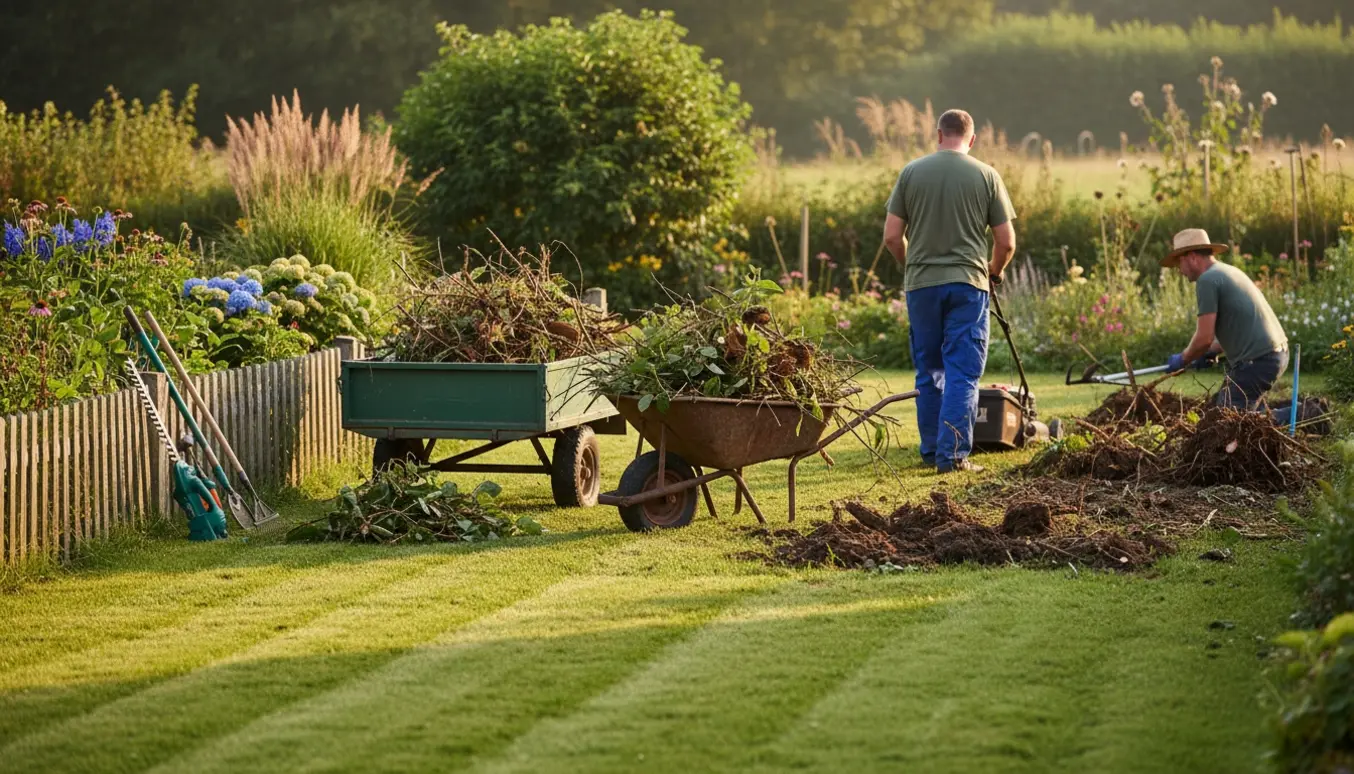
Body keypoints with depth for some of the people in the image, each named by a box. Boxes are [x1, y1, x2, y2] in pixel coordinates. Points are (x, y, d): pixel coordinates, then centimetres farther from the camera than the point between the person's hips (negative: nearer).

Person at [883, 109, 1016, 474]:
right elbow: (1006, 242, 0)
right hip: (968, 283, -2)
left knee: (929, 371, 14)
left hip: (921, 283, 2)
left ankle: (931, 450, 21)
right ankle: (953, 454, -6)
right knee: (963, 372, 0)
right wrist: (994, 273, 20)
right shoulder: (985, 175, -1)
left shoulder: (912, 172, 2)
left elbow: (892, 236, 1)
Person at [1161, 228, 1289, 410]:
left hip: (1257, 361, -9)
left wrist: (1183, 359, 3)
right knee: (1220, 404, 19)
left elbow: (1204, 338, -14)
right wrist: (1212, 351, 24)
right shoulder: (1229, 271, 18)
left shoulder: (1207, 280, -11)